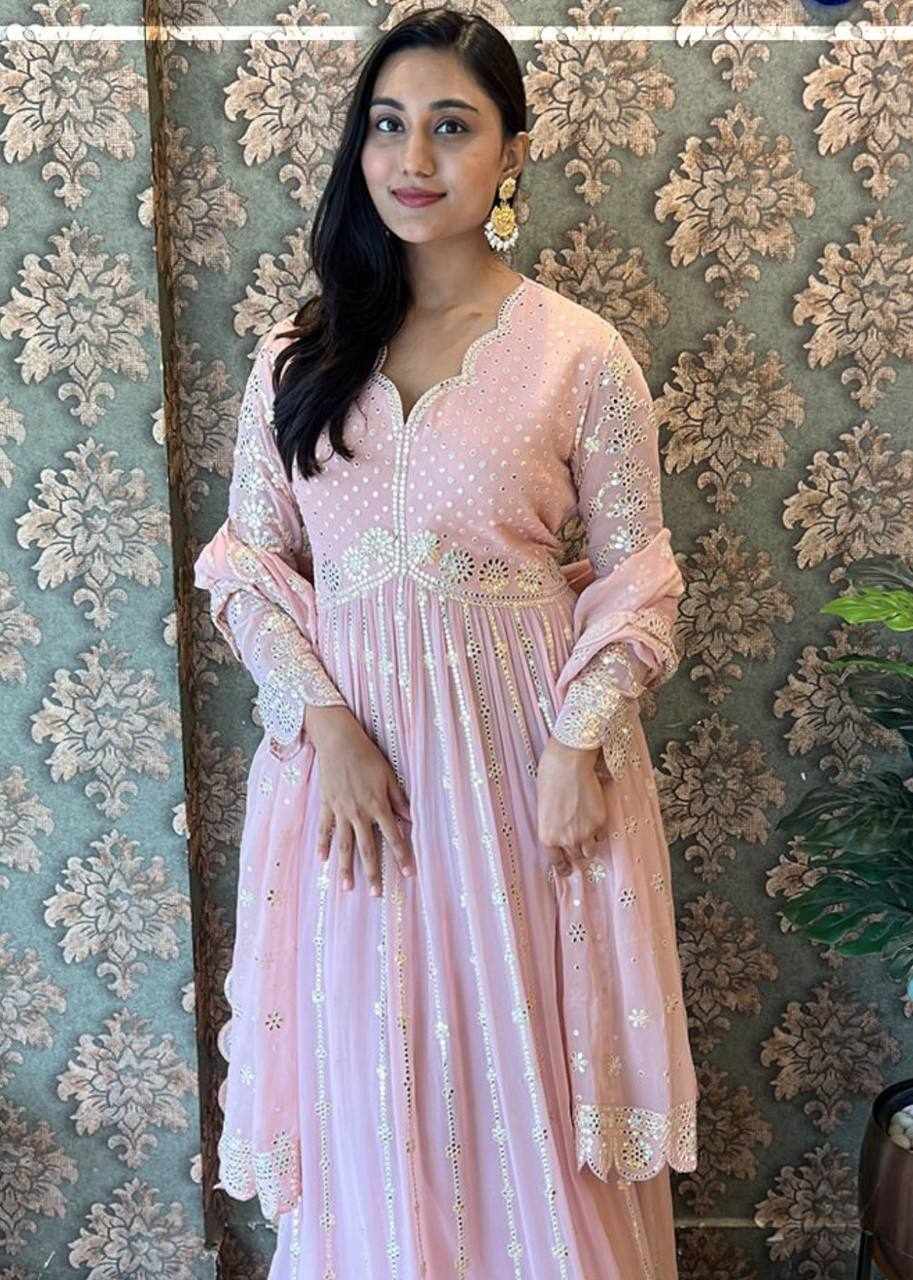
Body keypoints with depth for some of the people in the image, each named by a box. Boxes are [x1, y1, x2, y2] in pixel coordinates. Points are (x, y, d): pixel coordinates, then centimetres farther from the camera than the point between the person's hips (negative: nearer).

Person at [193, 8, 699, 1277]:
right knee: (368, 1077, 13)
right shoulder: (298, 355, 5)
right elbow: (247, 558, 4)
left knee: (527, 1065, 10)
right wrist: (324, 722, -9)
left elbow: (634, 574, 0)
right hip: (345, 748, 2)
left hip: (521, 750, -2)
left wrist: (581, 745, -12)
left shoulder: (581, 353, -3)